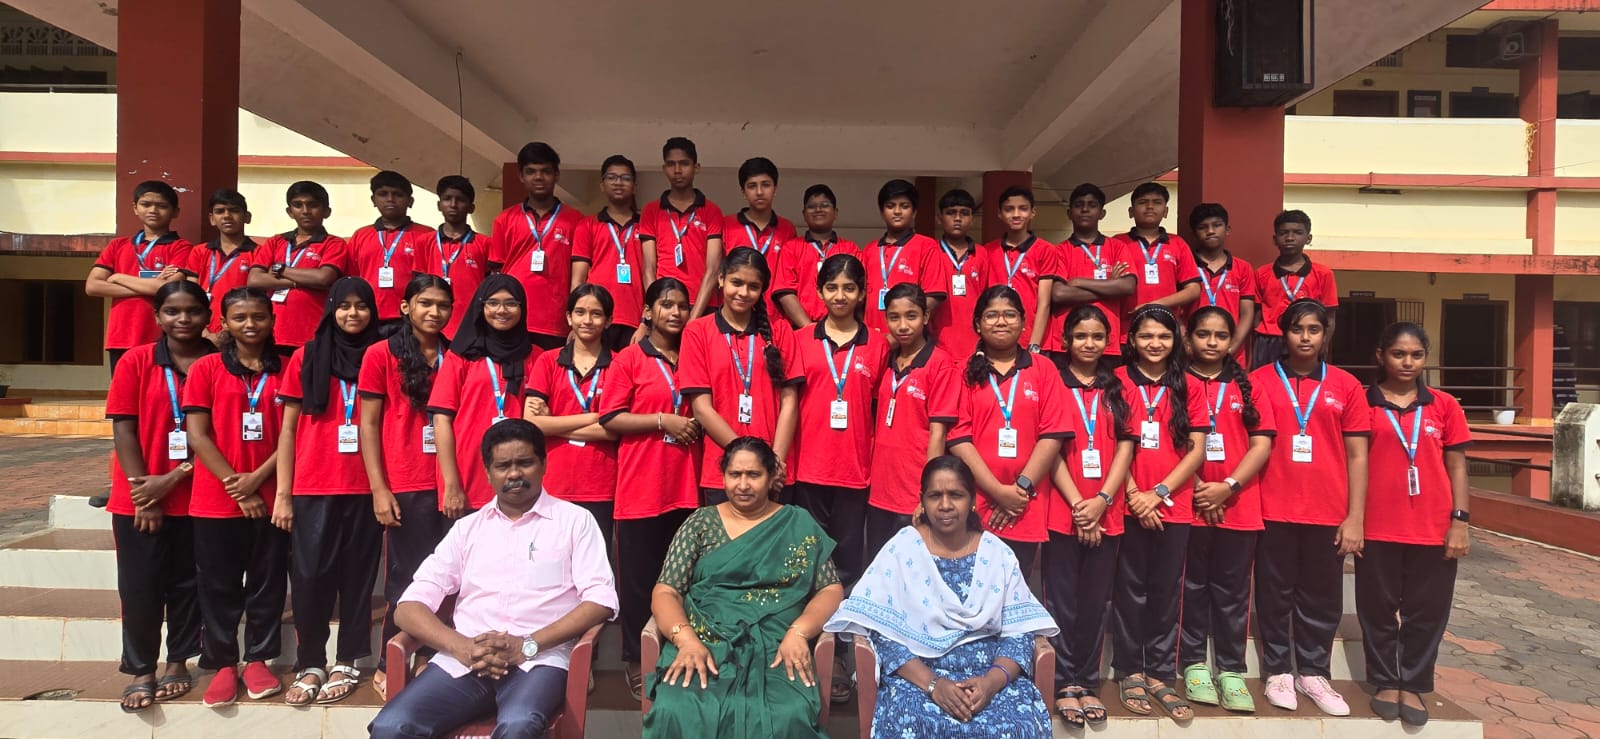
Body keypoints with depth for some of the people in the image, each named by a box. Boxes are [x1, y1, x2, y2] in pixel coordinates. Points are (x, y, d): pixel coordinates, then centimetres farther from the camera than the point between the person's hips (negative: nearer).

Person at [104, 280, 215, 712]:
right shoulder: (137, 361, 0)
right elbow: (123, 429, -3)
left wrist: (175, 477, -13)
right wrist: (142, 492, -9)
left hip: (196, 496, 0)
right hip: (139, 498, 0)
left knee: (187, 583, 9)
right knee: (140, 586, 5)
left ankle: (178, 662, 23)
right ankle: (141, 671, 16)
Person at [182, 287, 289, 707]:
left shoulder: (285, 371, 6)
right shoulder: (206, 368, 1)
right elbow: (197, 436, -4)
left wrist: (257, 478, -11)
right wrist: (236, 486, -10)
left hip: (270, 496, 1)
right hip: (216, 499, -1)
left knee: (268, 582, 7)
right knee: (218, 585, 7)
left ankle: (258, 660, 20)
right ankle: (222, 664, 18)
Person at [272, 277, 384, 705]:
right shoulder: (306, 357, 5)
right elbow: (288, 429, 5)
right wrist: (283, 493, -1)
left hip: (364, 488, 1)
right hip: (313, 488, 0)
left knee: (357, 576, 6)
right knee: (309, 576, 0)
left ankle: (347, 663, 16)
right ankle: (309, 665, 13)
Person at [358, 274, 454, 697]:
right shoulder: (382, 354, 2)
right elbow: (368, 425, 0)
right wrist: (379, 489, -7)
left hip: (450, 484, 3)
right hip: (406, 487, -2)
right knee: (407, 578, 4)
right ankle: (389, 666, 20)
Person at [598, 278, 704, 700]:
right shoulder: (629, 359, -1)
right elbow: (610, 418, -6)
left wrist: (696, 423, 4)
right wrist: (663, 420, -13)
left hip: (686, 486, 4)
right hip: (642, 486, -4)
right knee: (640, 577, 3)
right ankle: (636, 660, 16)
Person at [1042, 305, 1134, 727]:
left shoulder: (1117, 388, 11)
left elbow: (1126, 447, 5)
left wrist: (1102, 499, -8)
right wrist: (1078, 504, -11)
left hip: (1106, 513, 3)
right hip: (1062, 511, -3)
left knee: (1096, 601, 8)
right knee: (1062, 601, 3)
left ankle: (1087, 681, 19)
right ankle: (1065, 683, 12)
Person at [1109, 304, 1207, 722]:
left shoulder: (1189, 387, 7)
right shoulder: (1117, 382, 1)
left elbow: (1197, 450, 2)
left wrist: (1159, 492, -8)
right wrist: (1133, 493, -11)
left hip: (1174, 504, 2)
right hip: (1128, 504, -2)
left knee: (1166, 591, 7)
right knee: (1130, 589, 4)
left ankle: (1160, 674, 16)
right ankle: (1130, 672, 14)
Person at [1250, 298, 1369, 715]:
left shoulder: (1346, 386, 5)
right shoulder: (1260, 381, 0)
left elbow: (1357, 455, 5)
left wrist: (1355, 517, 0)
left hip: (1328, 513, 2)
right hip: (1273, 511, -1)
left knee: (1322, 598, 10)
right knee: (1275, 595, 8)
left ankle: (1313, 674, 25)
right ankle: (1278, 671, 21)